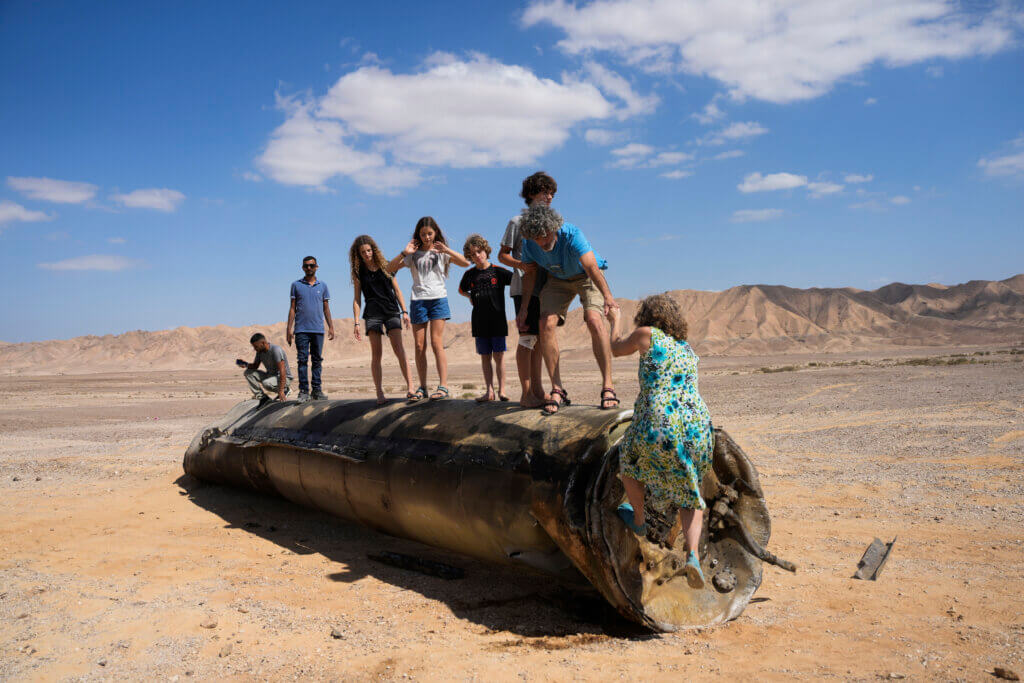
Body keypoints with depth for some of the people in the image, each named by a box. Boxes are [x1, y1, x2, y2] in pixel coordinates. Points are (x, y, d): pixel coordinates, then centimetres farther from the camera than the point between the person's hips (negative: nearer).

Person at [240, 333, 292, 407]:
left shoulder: (276, 350, -25)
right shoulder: (260, 351, -1)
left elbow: (282, 371, -30)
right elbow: (255, 366, 13)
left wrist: (281, 391, -35)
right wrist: (246, 364, -11)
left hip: (284, 378, -8)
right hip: (270, 375, 8)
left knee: (266, 383, -36)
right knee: (248, 373, -6)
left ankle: (284, 389, -6)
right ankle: (263, 398, -5)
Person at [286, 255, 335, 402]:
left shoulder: (323, 285, 12)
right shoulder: (296, 285, 8)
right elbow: (292, 308, 7)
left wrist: (331, 326, 7)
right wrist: (289, 328, 1)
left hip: (318, 329, 2)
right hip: (301, 329, -1)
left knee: (317, 360, 4)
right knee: (302, 360, -3)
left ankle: (317, 390, 9)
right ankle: (303, 391, -2)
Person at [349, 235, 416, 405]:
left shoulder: (385, 266, 8)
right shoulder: (358, 272, 8)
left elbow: (397, 290, 10)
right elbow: (356, 298, 7)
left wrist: (404, 311, 2)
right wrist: (356, 322, -1)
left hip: (391, 310, 0)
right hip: (372, 313, 0)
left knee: (399, 349, -11)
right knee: (376, 353, -4)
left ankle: (409, 386, -14)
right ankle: (379, 393, -1)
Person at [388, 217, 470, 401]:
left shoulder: (441, 252, 10)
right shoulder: (413, 255, 14)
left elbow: (466, 263, -3)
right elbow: (390, 269, 6)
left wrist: (447, 250, -13)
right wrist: (404, 253, -6)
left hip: (438, 299, -2)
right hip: (418, 300, 2)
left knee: (436, 343, -11)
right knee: (419, 346, 1)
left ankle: (443, 386, -12)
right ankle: (422, 388, 6)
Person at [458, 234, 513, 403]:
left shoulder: (499, 272, -2)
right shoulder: (469, 274, 7)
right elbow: (461, 290, 25)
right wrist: (470, 296, 8)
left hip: (498, 320, -3)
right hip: (479, 321, 3)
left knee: (498, 355, -2)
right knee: (485, 357, 5)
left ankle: (502, 390, 5)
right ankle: (489, 391, 9)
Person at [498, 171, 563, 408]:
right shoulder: (517, 221, 0)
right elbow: (502, 255, 0)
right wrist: (521, 264, -17)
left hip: (545, 288, 6)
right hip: (524, 287, -6)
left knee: (541, 337, 8)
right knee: (527, 337, -7)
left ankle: (536, 390, 15)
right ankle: (526, 393, -3)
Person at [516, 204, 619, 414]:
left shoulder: (572, 235, -34)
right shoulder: (529, 242, -19)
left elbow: (592, 268, -46)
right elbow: (530, 274, -1)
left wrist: (607, 297, -61)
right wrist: (524, 307, -7)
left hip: (586, 277, -4)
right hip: (557, 279, 4)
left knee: (594, 320, -28)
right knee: (546, 324, -17)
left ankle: (607, 386, -22)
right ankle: (557, 390, -8)